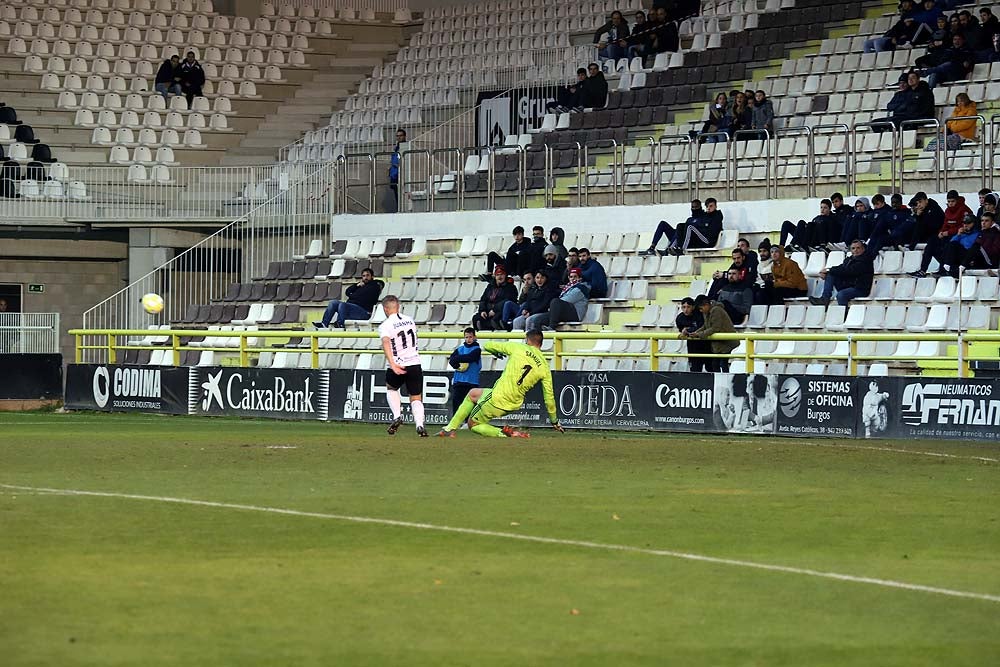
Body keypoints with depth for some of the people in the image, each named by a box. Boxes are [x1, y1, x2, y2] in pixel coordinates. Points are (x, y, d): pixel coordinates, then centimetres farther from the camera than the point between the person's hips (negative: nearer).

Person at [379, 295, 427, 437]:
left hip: (397, 367, -3)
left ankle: (397, 416, 8)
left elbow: (386, 343, -26)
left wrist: (392, 364, -36)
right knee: (416, 398, 8)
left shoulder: (385, 325, -7)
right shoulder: (410, 321, 11)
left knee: (391, 388, 26)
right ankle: (420, 425, -15)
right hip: (415, 364, 3)